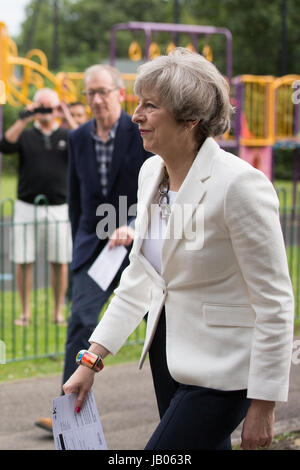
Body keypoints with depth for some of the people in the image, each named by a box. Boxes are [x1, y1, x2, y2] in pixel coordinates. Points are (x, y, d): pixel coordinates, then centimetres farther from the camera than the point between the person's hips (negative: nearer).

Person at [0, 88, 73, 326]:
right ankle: (25, 311, 10)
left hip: (58, 208, 0)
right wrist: (24, 120, -18)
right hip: (27, 207, 0)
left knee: (60, 262, 2)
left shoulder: (66, 136, 8)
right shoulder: (25, 135, 8)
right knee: (24, 261, 0)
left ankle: (59, 311, 12)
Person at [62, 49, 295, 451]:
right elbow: (138, 280, 12)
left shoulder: (240, 185, -21)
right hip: (169, 352, 8)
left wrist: (263, 405, -17)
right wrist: (91, 360, 7)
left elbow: (275, 304, -18)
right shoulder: (151, 172, 3)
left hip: (220, 368, -7)